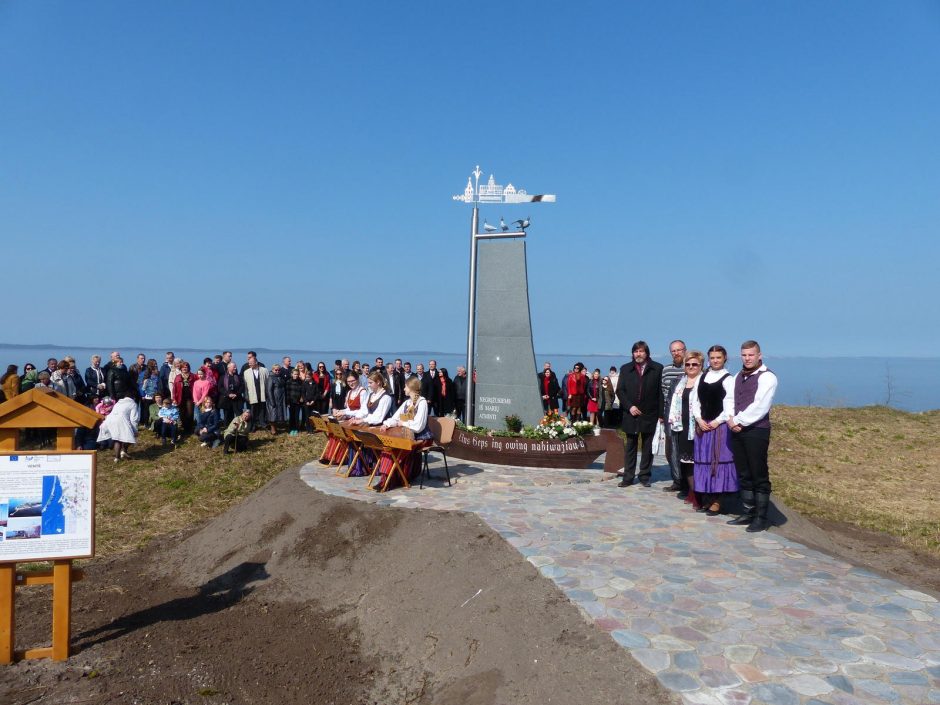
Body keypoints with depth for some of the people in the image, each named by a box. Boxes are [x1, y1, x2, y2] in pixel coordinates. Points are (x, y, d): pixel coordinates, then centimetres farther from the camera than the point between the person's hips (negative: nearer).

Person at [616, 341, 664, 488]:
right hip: (631, 414, 2)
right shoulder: (625, 369, 7)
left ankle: (645, 476, 14)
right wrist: (629, 406, -8)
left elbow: (661, 392, -3)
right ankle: (628, 477, 11)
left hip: (649, 415, -2)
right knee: (630, 446, 7)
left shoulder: (657, 369, 0)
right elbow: (620, 390, 5)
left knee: (648, 447, 5)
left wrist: (661, 413, -8)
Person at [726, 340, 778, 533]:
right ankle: (748, 513, 22)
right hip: (737, 431, 7)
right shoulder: (738, 376, 15)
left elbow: (759, 407, -17)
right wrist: (732, 421, -5)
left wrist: (737, 420, -11)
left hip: (757, 432, -7)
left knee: (759, 477, -1)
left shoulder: (766, 377, -9)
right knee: (744, 475, 13)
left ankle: (761, 518, 6)